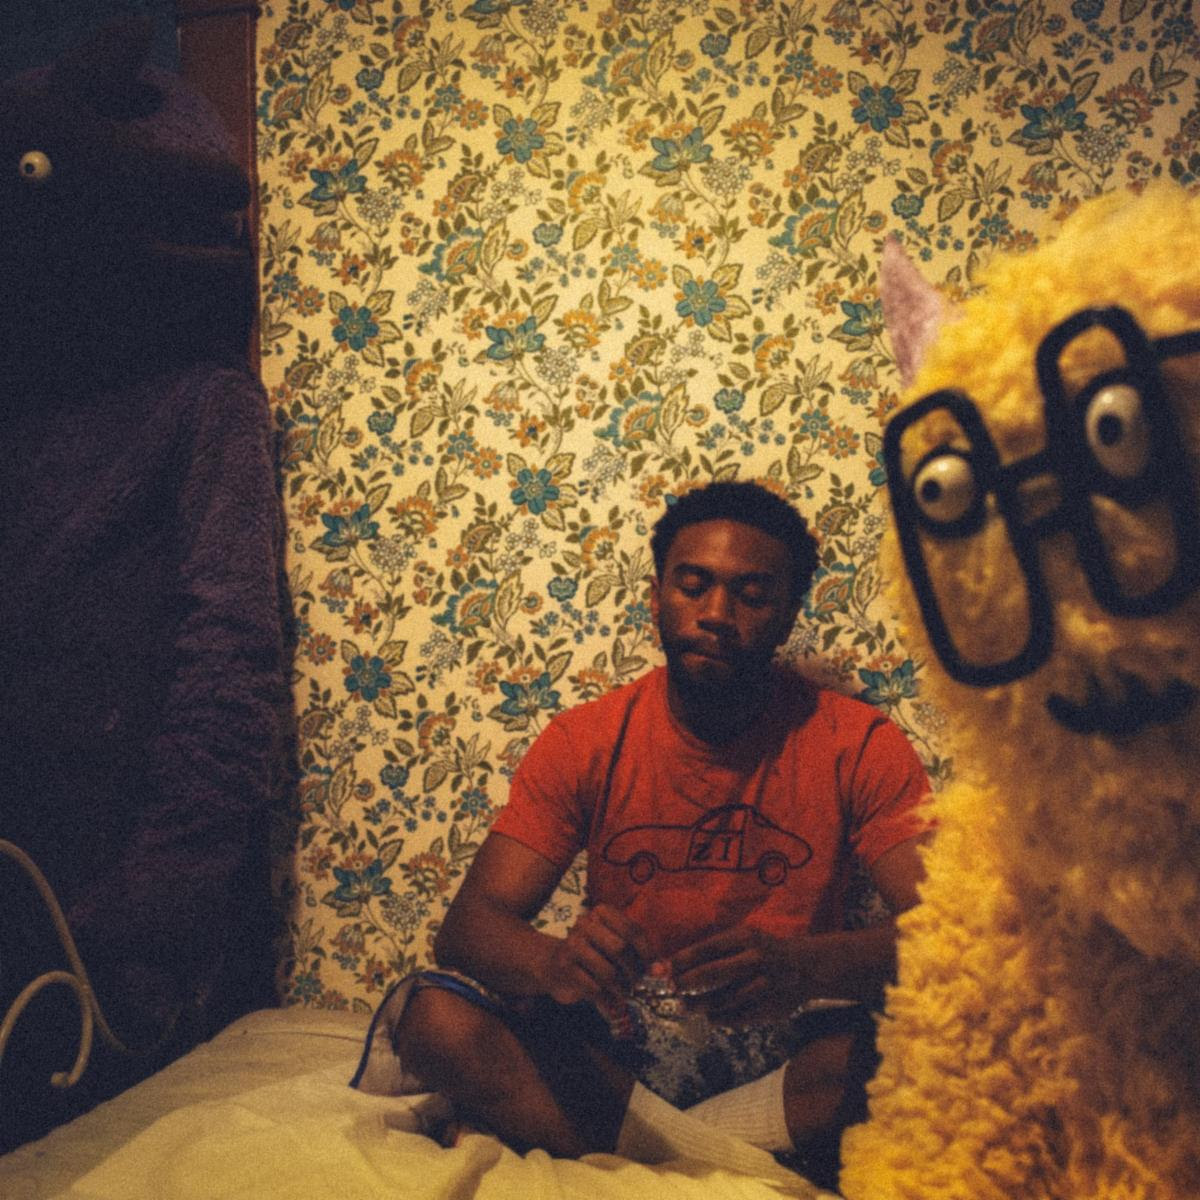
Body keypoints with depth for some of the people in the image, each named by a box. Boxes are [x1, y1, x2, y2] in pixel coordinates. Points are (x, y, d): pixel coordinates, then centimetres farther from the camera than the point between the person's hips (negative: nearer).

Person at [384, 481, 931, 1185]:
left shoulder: (859, 745, -7)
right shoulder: (583, 742, -3)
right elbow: (469, 922, -10)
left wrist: (802, 964, -40)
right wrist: (555, 960, -35)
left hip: (787, 1053, -1)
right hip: (622, 1044, 1)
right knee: (440, 1018, -22)